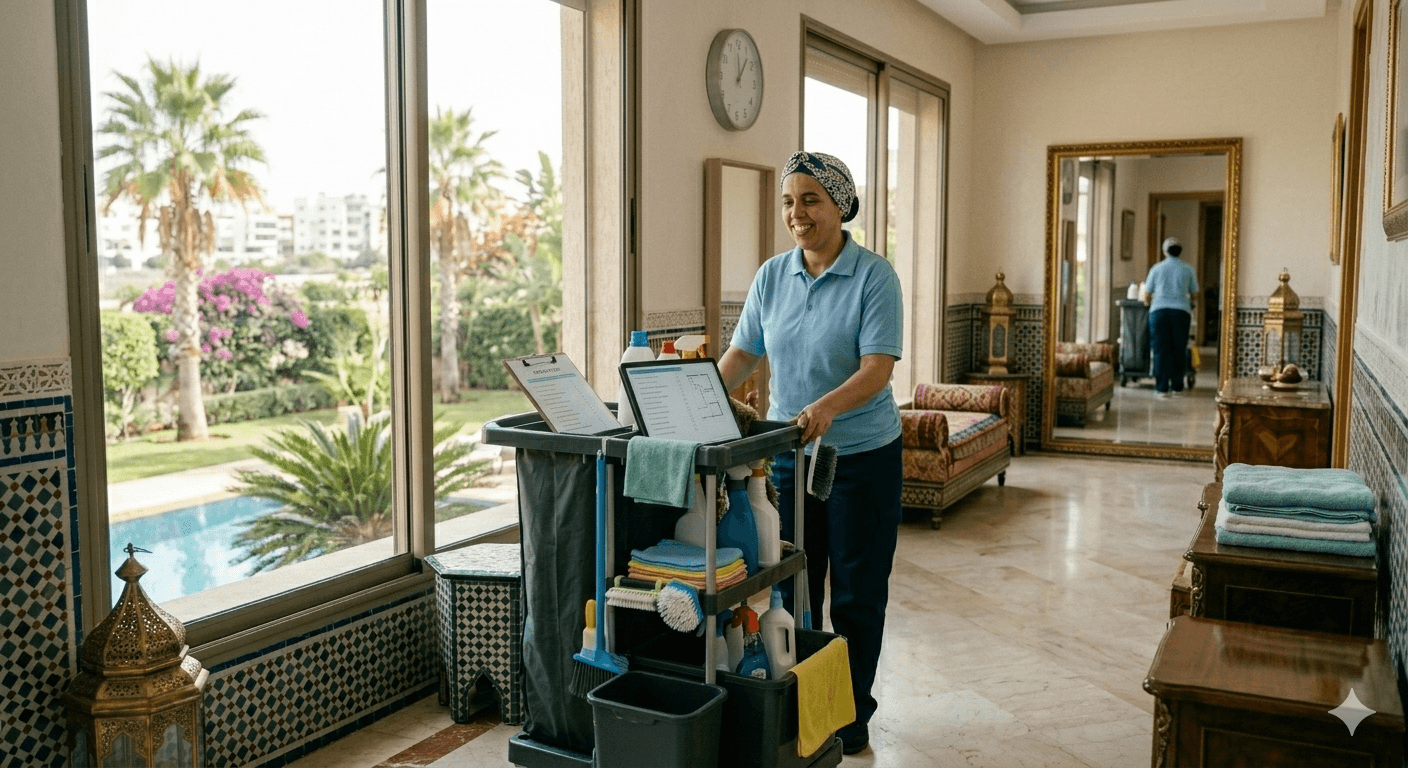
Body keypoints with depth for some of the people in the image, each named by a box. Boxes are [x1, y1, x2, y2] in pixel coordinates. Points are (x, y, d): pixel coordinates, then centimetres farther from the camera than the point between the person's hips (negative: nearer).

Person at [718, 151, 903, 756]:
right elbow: (742, 353, 6)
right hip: (788, 453, 4)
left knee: (856, 595, 7)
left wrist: (827, 406, -38)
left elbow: (877, 369, -20)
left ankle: (852, 718, 23)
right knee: (790, 587, 11)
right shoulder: (771, 277, 4)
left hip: (862, 457, -4)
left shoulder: (874, 276, -11)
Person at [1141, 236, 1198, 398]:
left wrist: (1147, 301, 32)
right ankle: (1177, 385, 15)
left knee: (1160, 350, 0)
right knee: (1178, 350, 10)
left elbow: (1146, 297, 9)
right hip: (1181, 312, 1)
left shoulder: (1157, 268, 7)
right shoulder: (1188, 270, 9)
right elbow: (1194, 296, 15)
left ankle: (1162, 387, -5)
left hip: (1159, 311, -1)